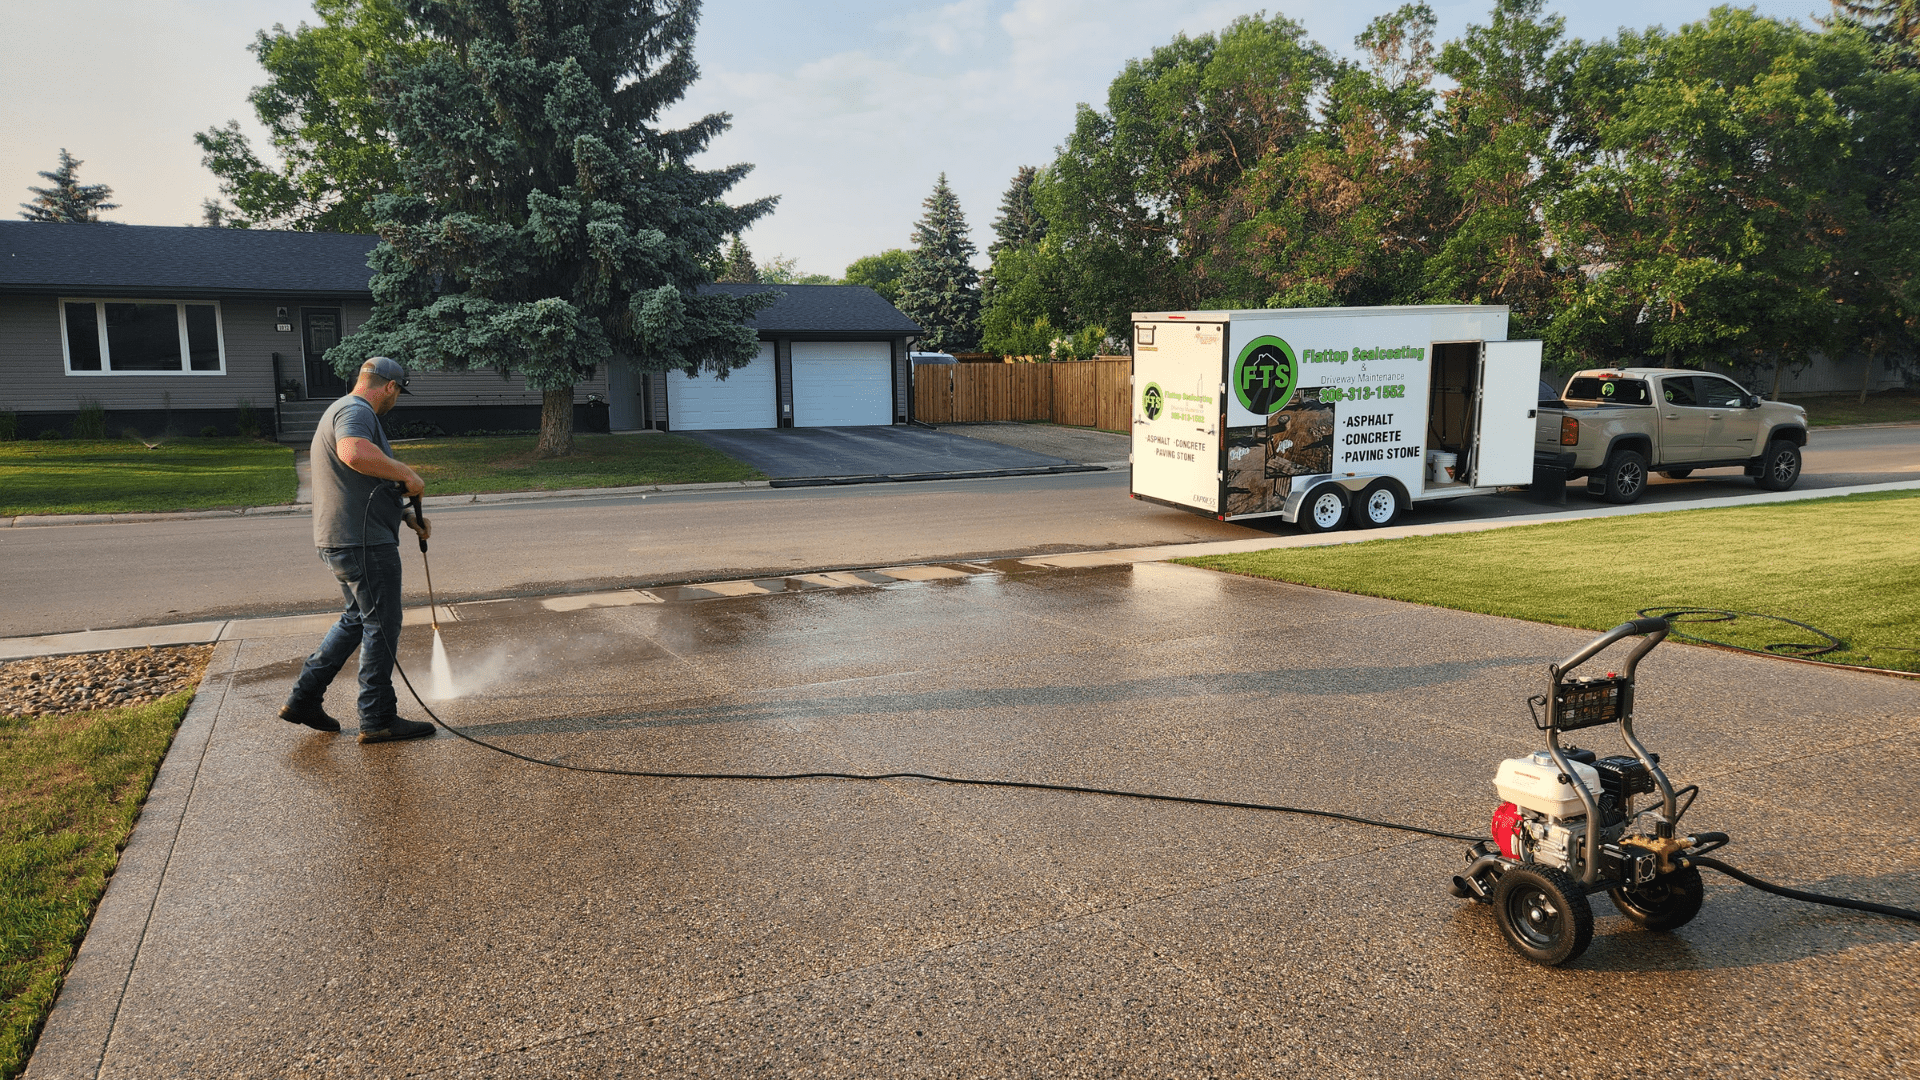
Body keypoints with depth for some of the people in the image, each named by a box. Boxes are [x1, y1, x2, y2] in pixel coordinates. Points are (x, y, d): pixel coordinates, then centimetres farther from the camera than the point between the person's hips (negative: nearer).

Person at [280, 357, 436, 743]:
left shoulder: (342, 411, 22)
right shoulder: (356, 411, -13)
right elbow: (357, 454, -38)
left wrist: (407, 516, 23)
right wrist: (406, 473, -24)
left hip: (340, 542, 11)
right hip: (363, 542, -11)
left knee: (358, 619, 21)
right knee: (382, 626, -1)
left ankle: (303, 699, 24)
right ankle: (378, 719, 6)